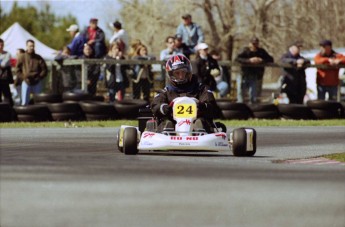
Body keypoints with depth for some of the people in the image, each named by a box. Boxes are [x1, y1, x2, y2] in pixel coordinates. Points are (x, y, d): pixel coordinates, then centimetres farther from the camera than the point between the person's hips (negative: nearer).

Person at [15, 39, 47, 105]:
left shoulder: (38, 58, 2)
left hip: (37, 83, 1)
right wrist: (23, 78, -7)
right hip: (26, 82, -1)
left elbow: (44, 69, 3)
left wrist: (39, 78, -9)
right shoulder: (22, 57, 2)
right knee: (24, 102, -4)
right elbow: (17, 70, 4)